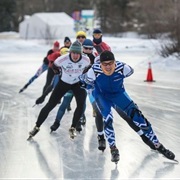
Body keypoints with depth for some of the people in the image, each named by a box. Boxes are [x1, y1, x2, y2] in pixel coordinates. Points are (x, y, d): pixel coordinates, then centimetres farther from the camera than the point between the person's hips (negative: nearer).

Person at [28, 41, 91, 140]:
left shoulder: (86, 60, -24)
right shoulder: (62, 59, -29)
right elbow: (54, 66, -6)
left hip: (78, 83, 1)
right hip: (64, 83, -1)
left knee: (81, 105, -18)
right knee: (50, 105, -2)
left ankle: (73, 128, 3)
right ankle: (37, 127, 10)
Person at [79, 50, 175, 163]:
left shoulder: (122, 68, -31)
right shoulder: (94, 71, -33)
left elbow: (130, 71, -5)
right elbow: (83, 79, -11)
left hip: (118, 93, 1)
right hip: (101, 95, -1)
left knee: (136, 114, -6)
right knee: (107, 118, -24)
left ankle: (157, 144, 4)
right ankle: (113, 149, -5)